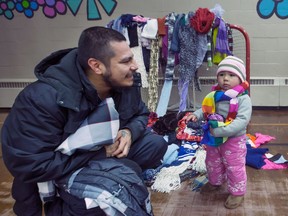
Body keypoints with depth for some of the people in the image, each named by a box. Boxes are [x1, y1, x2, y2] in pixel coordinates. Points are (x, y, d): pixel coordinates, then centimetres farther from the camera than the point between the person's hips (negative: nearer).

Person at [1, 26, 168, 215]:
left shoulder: (125, 81, -16)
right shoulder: (43, 98, -34)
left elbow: (141, 114, 3)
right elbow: (30, 166, -35)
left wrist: (129, 132, -23)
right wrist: (100, 153, -32)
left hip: (109, 153, 5)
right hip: (60, 172, -5)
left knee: (156, 144, -13)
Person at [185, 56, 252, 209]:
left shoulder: (243, 98, -21)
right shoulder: (214, 95, -3)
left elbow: (242, 120, -29)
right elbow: (206, 110, 10)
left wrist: (220, 131, -34)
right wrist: (196, 115, -12)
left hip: (234, 140, -6)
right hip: (213, 139, 6)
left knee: (234, 168, 7)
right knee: (212, 163, 24)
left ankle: (237, 193, 27)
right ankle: (215, 182, 51)